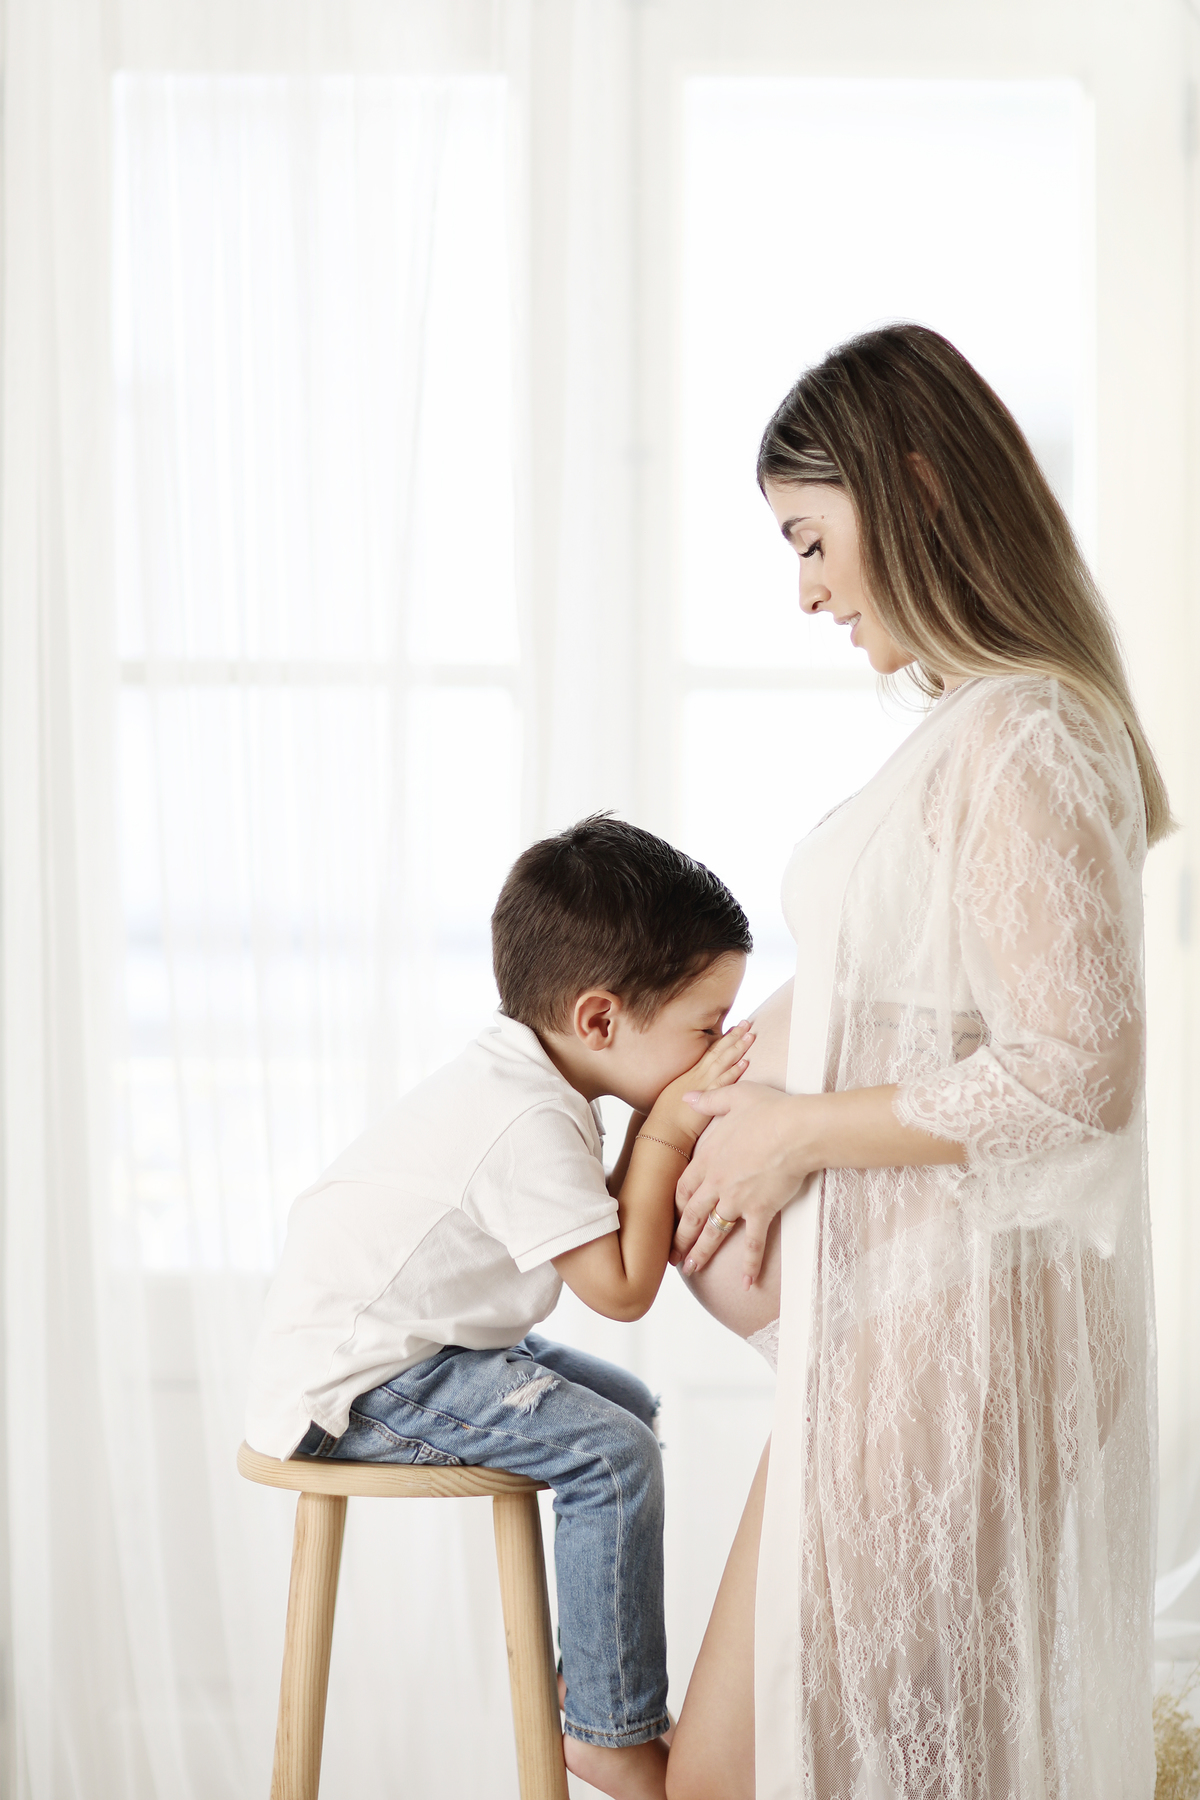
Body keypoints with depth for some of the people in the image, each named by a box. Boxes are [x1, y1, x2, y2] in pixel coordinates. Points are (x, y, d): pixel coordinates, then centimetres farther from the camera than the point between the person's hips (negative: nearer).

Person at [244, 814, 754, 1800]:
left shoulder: (522, 1084, 6)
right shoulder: (530, 1125, -26)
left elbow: (616, 1239, 9)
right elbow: (622, 1287, -21)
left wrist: (675, 1133, -1)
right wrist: (665, 1135, -17)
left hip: (406, 1342, 11)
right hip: (353, 1385, -11)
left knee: (629, 1406, 16)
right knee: (612, 1456, -20)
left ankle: (592, 1669, 24)